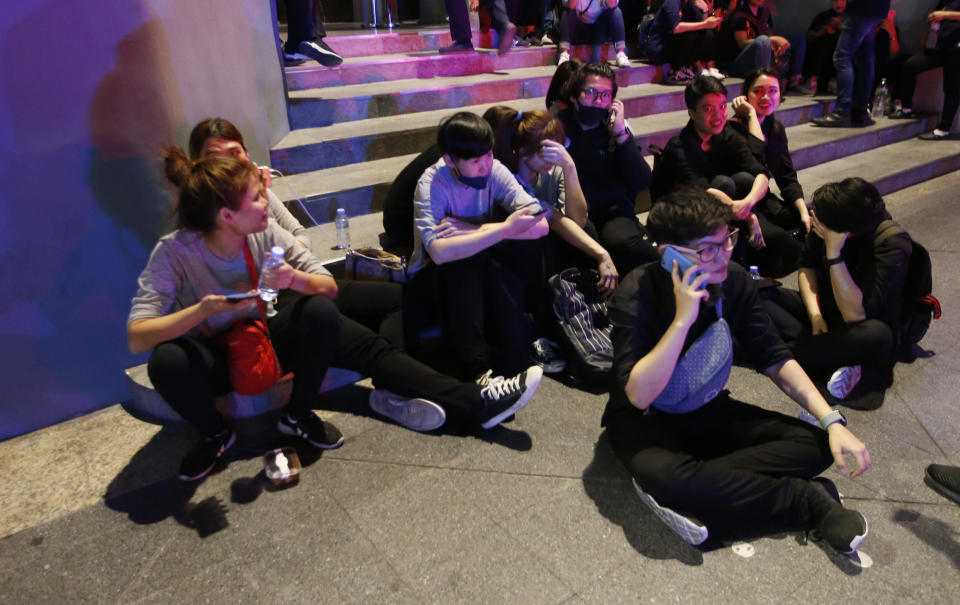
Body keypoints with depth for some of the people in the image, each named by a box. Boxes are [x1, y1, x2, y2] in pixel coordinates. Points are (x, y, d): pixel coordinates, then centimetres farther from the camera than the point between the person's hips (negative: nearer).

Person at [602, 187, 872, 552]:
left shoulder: (734, 282, -8)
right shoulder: (637, 293, -23)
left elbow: (774, 359, 1)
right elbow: (639, 395, -30)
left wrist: (832, 422, -11)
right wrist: (683, 318, -35)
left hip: (708, 412, 6)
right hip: (645, 419, -5)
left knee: (815, 445, -13)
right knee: (660, 472, -38)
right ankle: (806, 500, -19)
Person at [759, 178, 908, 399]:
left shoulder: (892, 243, -25)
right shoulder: (827, 221, -12)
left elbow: (854, 316, -32)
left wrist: (833, 252, -35)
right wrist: (815, 316, -12)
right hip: (822, 311, 5)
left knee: (876, 335, -40)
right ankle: (835, 362, -21)